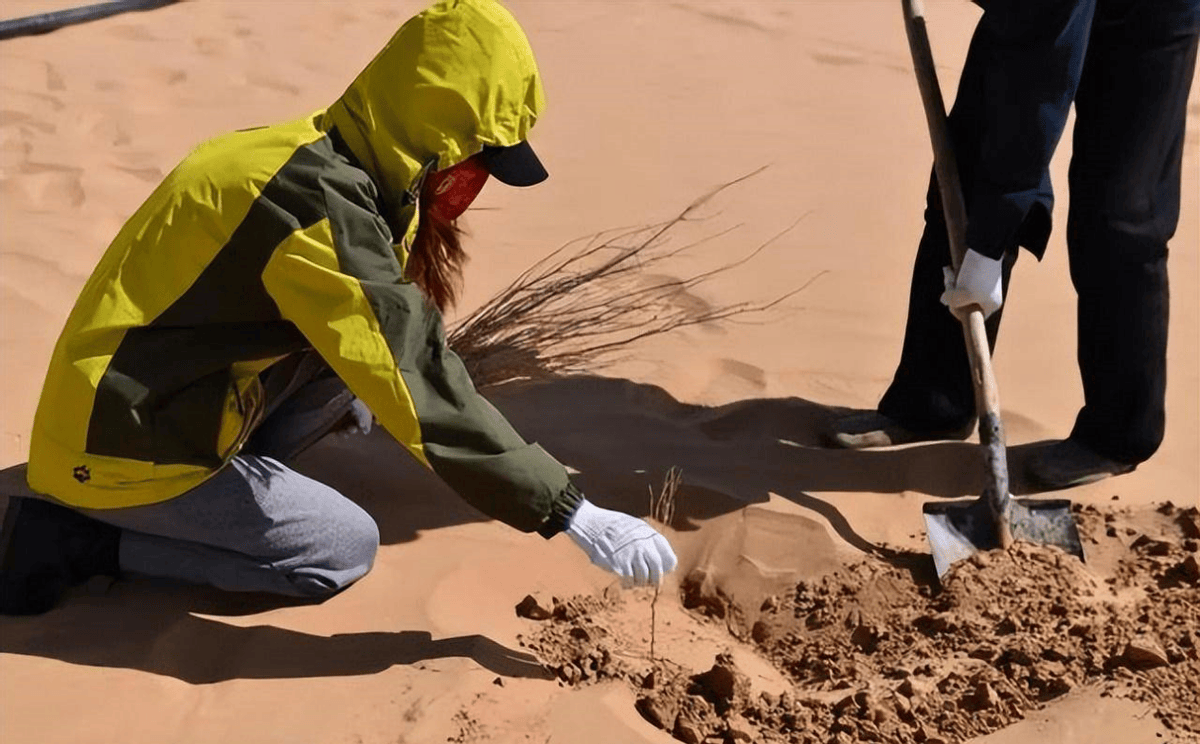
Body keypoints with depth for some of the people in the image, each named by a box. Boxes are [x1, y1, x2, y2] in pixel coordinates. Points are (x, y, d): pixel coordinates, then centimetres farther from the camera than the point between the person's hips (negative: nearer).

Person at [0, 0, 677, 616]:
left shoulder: (319, 159, 3)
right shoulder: (319, 202, -25)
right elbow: (418, 385, -29)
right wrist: (571, 512, -26)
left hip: (156, 410, 9)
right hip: (119, 455, -9)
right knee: (347, 550, -4)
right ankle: (86, 539, -3)